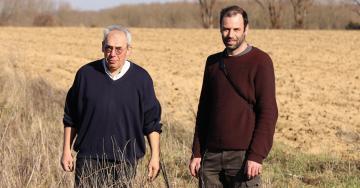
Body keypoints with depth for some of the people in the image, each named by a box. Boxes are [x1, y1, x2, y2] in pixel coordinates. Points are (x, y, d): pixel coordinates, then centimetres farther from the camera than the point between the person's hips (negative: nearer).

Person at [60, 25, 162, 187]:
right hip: (89, 159, 0)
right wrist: (66, 151, 6)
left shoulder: (141, 78, 0)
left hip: (125, 161, 0)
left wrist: (155, 156, -1)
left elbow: (152, 122, 4)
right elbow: (70, 118, 9)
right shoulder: (86, 74, 2)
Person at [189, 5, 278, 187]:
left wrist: (257, 155, -17)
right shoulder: (213, 62, 13)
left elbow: (268, 112, -10)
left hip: (243, 155, -5)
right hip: (212, 155, 5)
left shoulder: (260, 61, -4)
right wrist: (196, 152, 11)